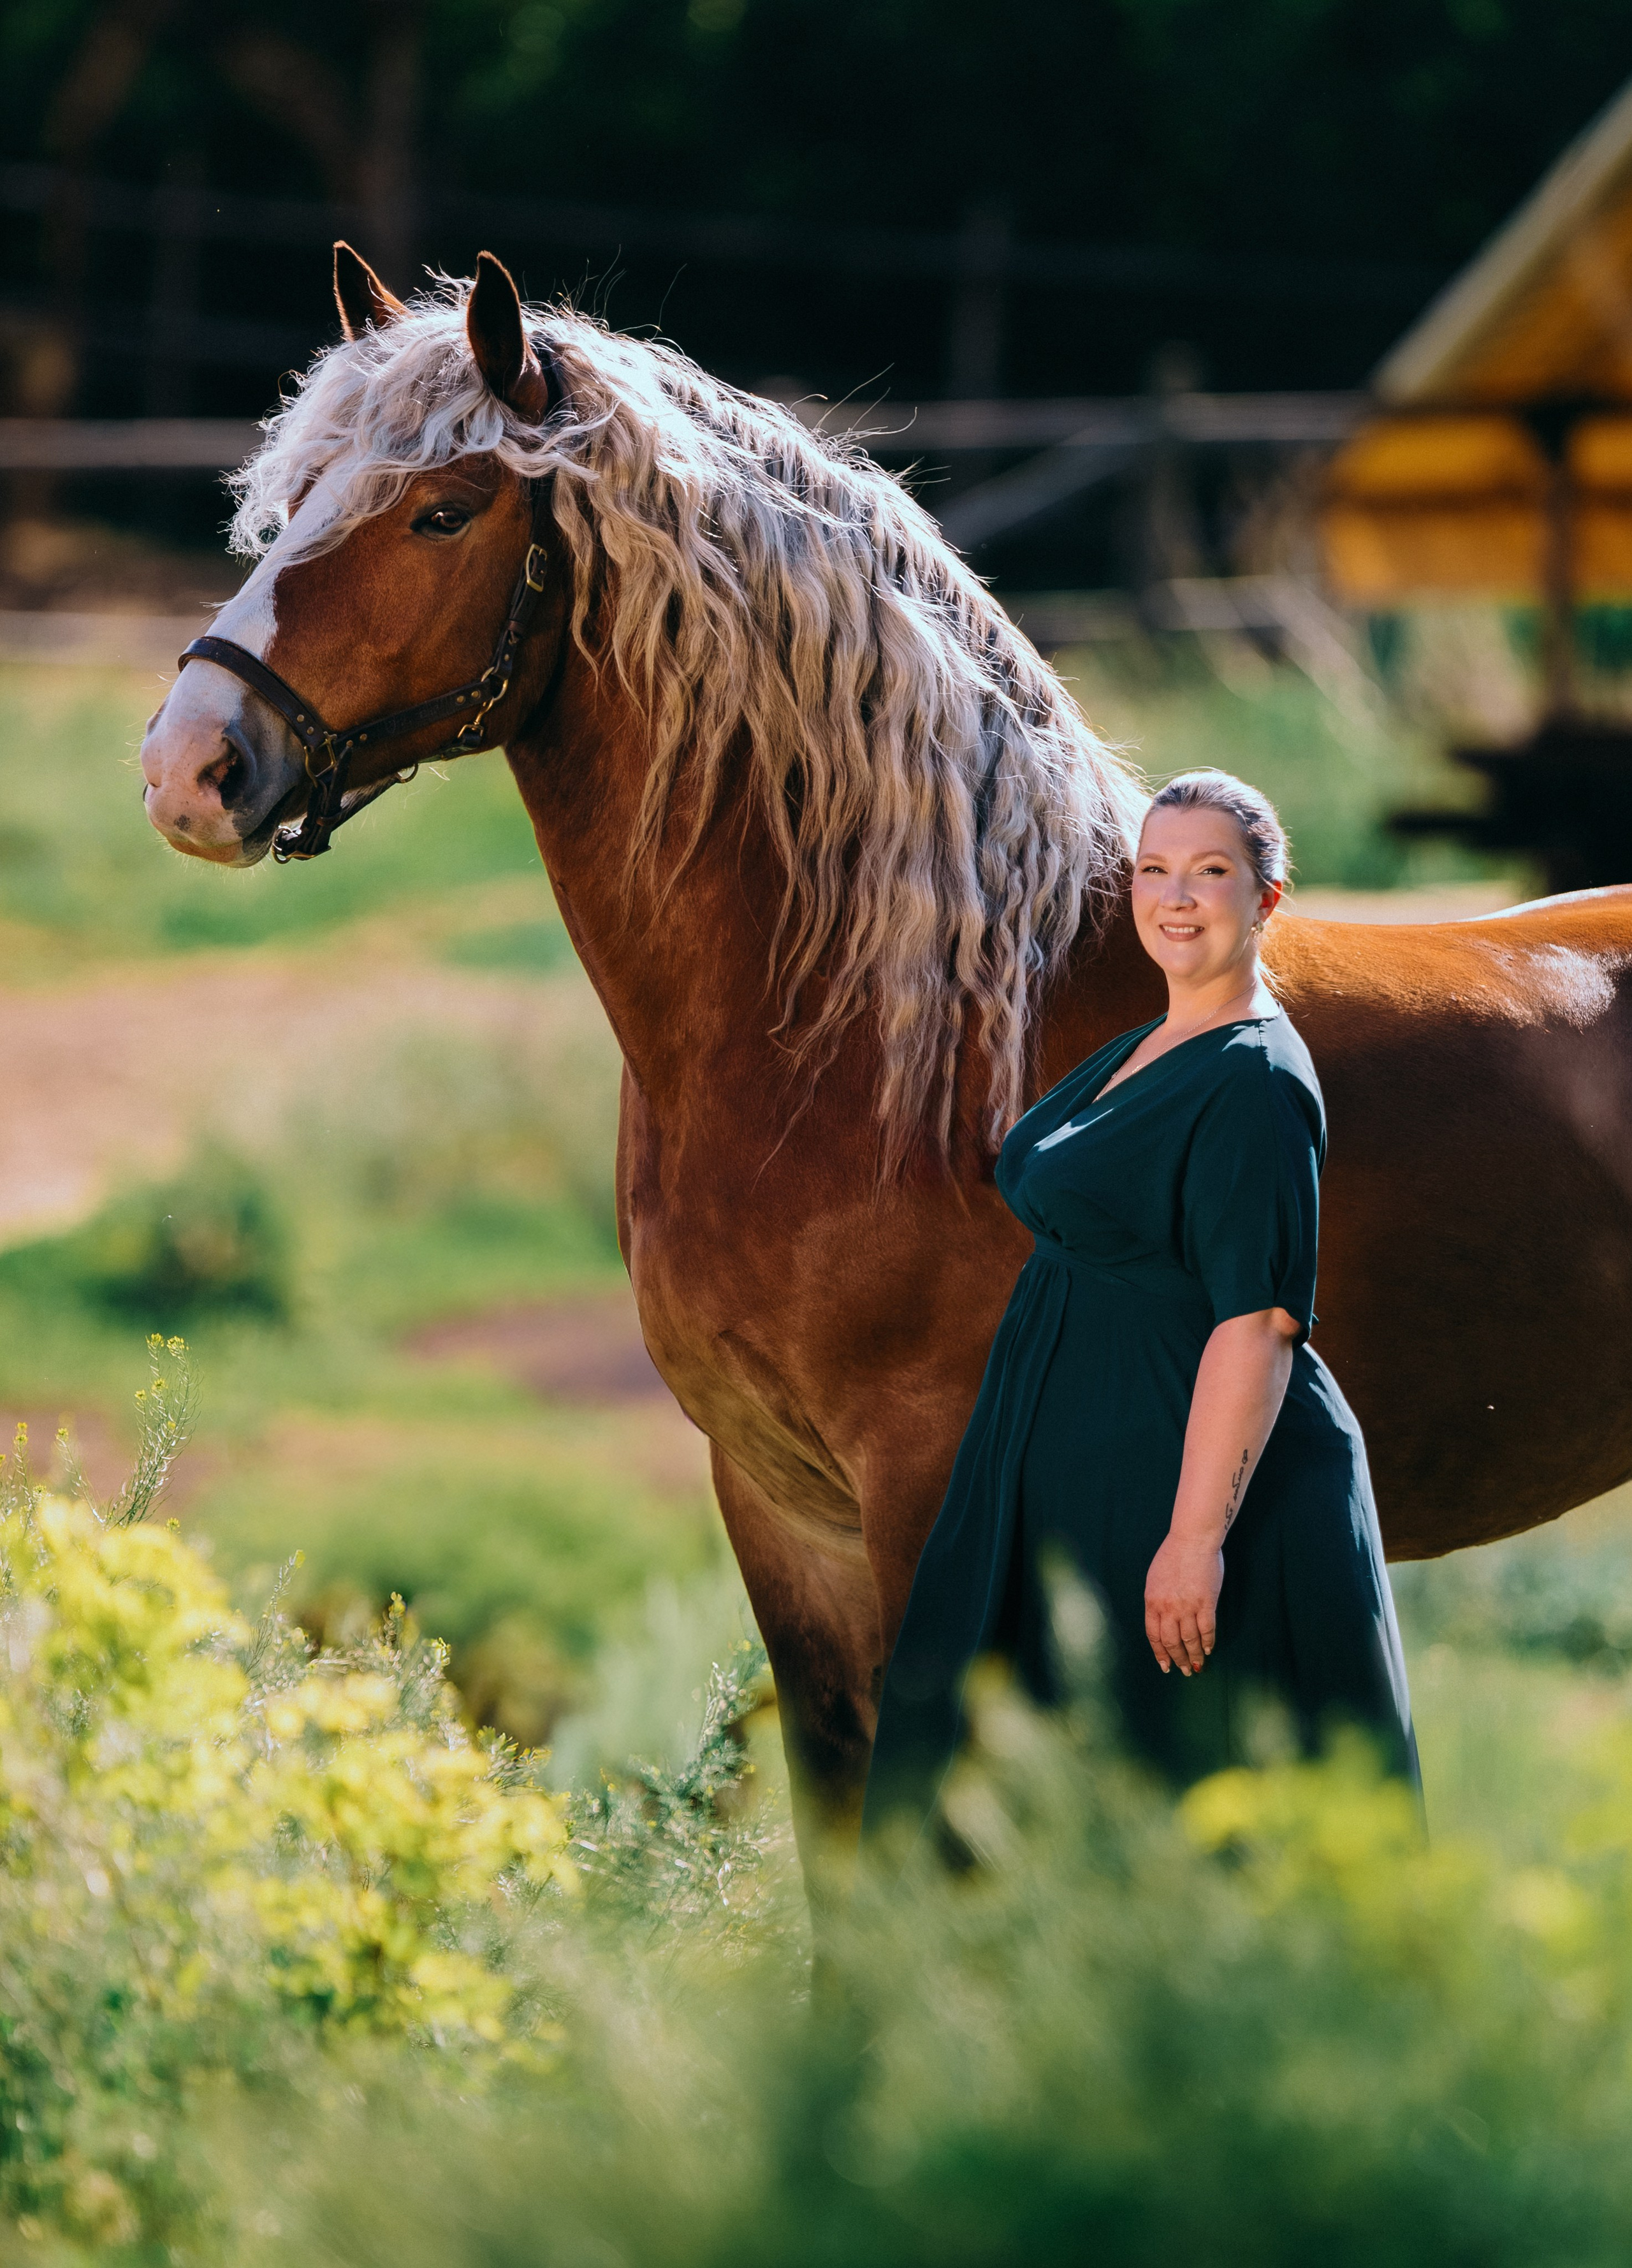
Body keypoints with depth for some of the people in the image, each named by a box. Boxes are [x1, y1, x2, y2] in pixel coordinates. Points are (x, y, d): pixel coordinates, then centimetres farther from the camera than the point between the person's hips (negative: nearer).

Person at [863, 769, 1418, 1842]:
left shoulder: (1256, 1085, -18)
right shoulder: (1142, 1052, 12)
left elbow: (1257, 1326, -24)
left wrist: (1196, 1538, -28)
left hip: (1197, 1467, -10)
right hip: (1083, 1474, 10)